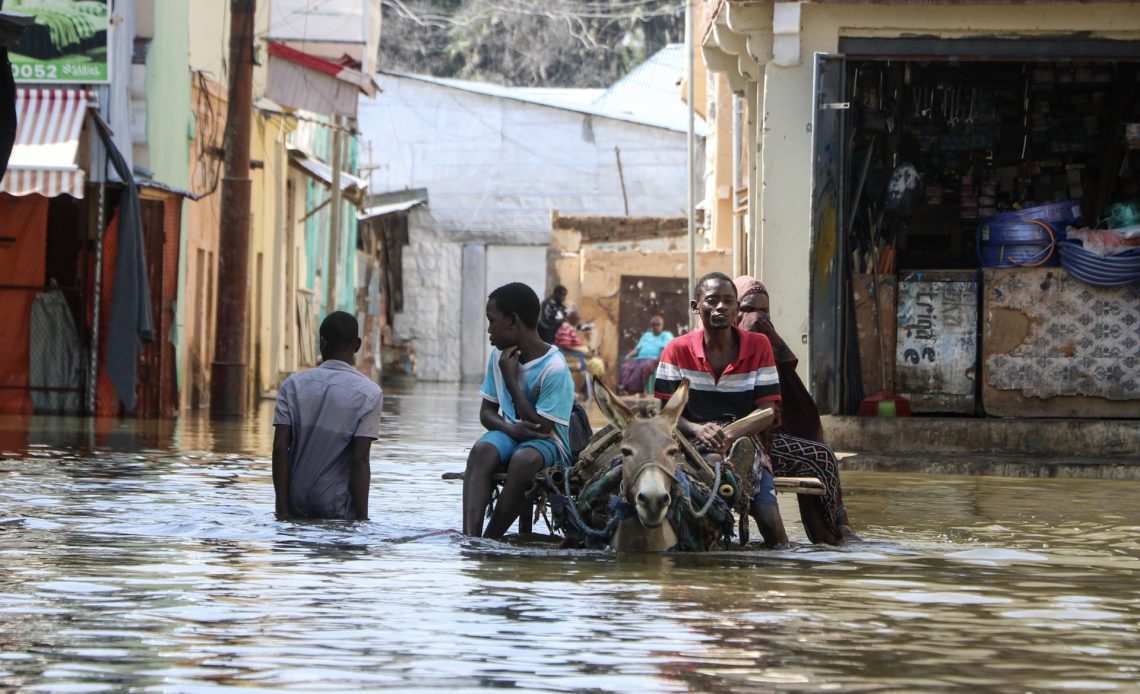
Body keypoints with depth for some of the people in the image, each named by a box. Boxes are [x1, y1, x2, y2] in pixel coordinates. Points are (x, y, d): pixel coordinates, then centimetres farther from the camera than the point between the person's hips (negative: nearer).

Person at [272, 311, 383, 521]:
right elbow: (359, 460, -13)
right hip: (338, 507, -3)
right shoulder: (369, 393, -8)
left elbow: (280, 449, -4)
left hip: (297, 504, 3)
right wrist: (361, 519, -9)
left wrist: (282, 510, -2)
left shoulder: (293, 384, 1)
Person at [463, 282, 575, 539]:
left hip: (548, 443, -5)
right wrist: (511, 429, -13)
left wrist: (511, 378, -16)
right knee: (482, 450, -30)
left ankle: (490, 539, -31)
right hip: (509, 434, 5)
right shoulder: (499, 356, 5)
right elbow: (487, 411, 11)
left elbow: (541, 429, -19)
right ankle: (470, 538, -45)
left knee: (525, 458, -39)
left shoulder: (554, 369, -16)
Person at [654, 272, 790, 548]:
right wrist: (698, 430, -25)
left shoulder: (758, 346, 2)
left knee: (770, 520, -17)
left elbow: (767, 410, -2)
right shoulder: (677, 350, 1)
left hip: (744, 444, 1)